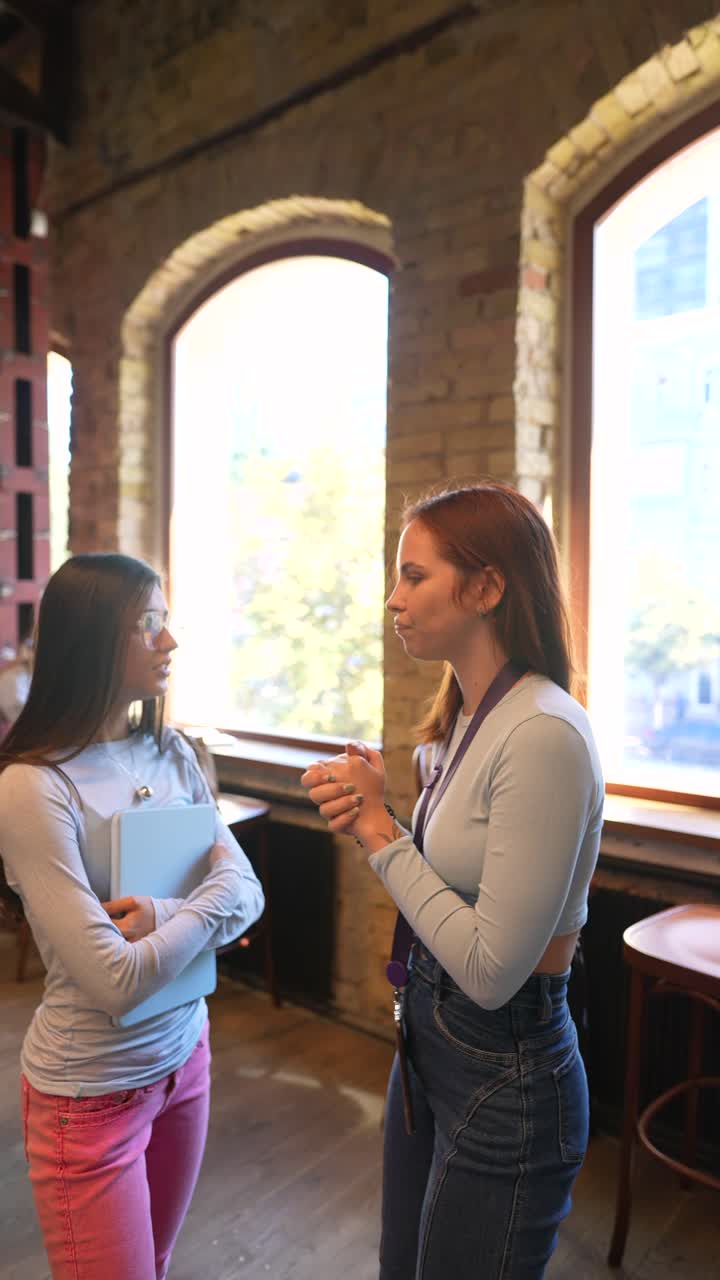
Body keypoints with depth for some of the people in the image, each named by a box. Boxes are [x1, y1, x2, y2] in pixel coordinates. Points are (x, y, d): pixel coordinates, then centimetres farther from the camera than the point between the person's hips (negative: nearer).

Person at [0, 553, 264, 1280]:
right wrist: (207, 907, -13)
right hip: (91, 1092, -6)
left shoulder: (171, 754, -3)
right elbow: (118, 981, -26)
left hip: (185, 1053, 6)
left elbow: (247, 889, -7)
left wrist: (167, 913, -24)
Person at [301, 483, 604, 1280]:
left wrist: (380, 831, -20)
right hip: (427, 1044, 8)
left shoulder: (544, 735, -27)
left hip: (506, 1077, -8)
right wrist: (368, 817, -7)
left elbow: (491, 969, -27)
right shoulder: (465, 720, 2)